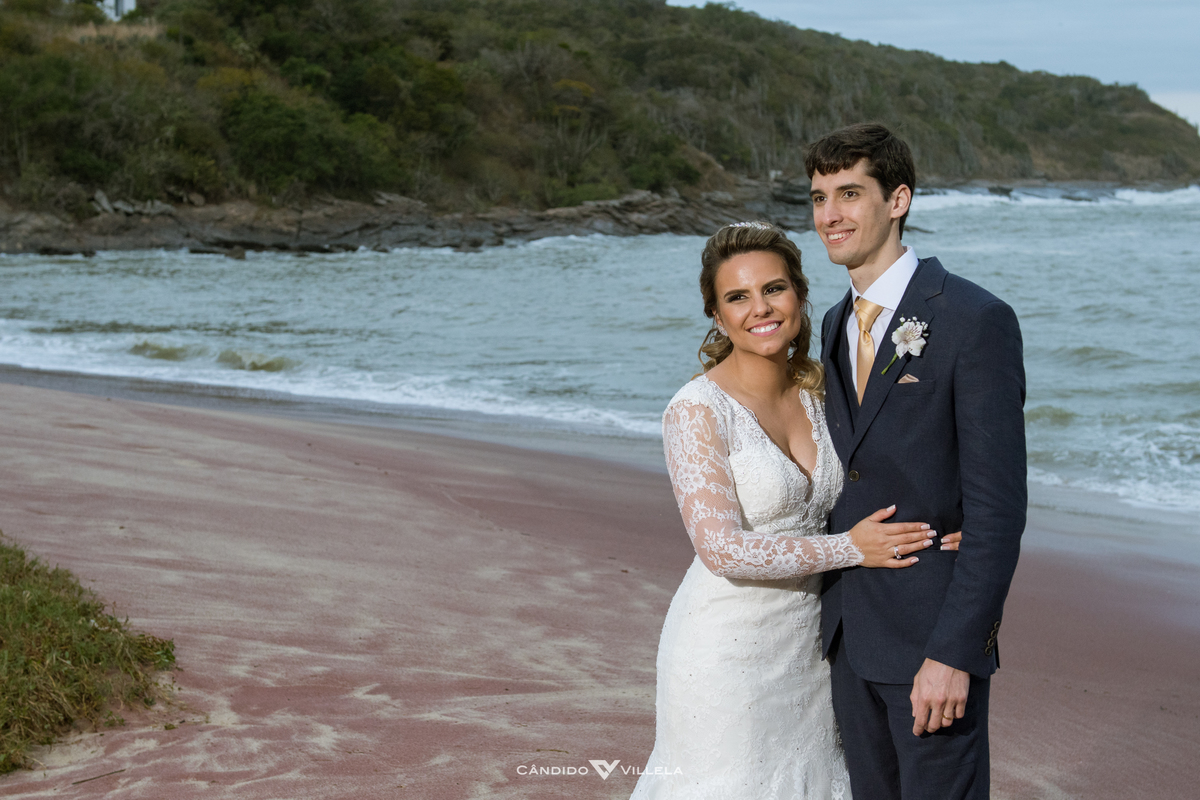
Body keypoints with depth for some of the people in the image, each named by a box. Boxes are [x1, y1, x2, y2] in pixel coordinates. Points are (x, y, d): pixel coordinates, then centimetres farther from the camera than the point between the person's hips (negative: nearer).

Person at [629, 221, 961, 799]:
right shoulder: (696, 411, -16)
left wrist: (931, 532, -9)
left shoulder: (817, 389, 3)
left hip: (808, 639, 6)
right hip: (727, 648, -6)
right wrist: (849, 548, -20)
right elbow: (722, 548, -22)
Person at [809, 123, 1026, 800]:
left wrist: (953, 652, -21)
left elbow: (998, 506, -18)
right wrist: (832, 608, 12)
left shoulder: (976, 320, -14)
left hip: (933, 635, -7)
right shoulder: (838, 324, 10)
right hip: (850, 629, 7)